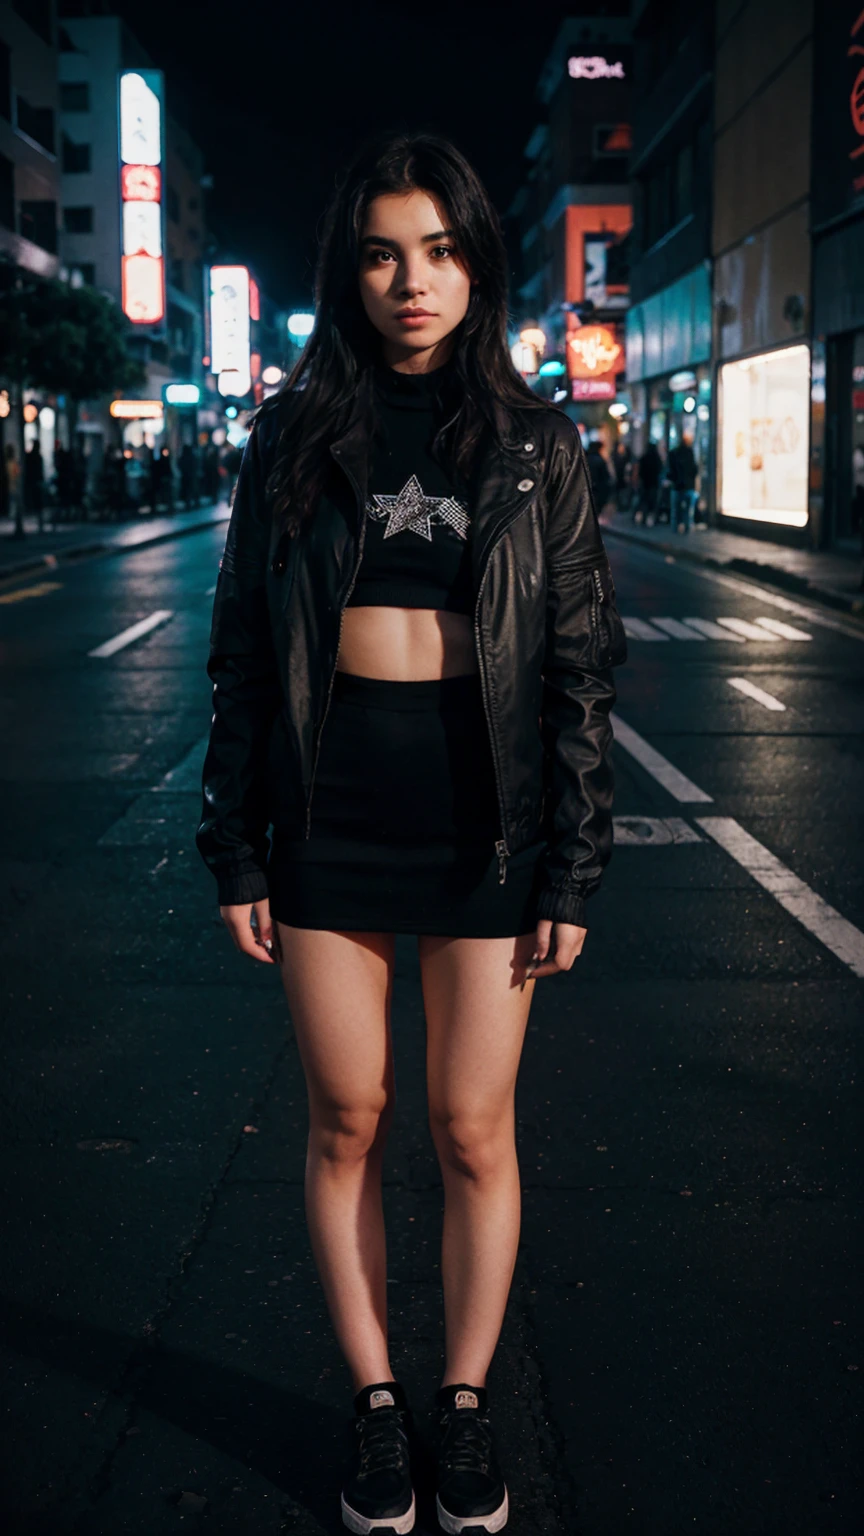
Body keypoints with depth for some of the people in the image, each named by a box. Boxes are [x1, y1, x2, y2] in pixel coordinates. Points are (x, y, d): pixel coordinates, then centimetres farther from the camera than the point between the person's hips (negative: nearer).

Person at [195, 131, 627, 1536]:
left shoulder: (534, 442, 2)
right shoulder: (296, 433, 5)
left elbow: (582, 664, 2)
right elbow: (244, 649, 5)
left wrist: (574, 870, -3)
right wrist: (236, 851, 1)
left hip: (483, 812, -1)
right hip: (329, 811, 1)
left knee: (473, 1129, 7)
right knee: (349, 1122, 9)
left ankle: (467, 1400, 28)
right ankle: (375, 1400, 28)